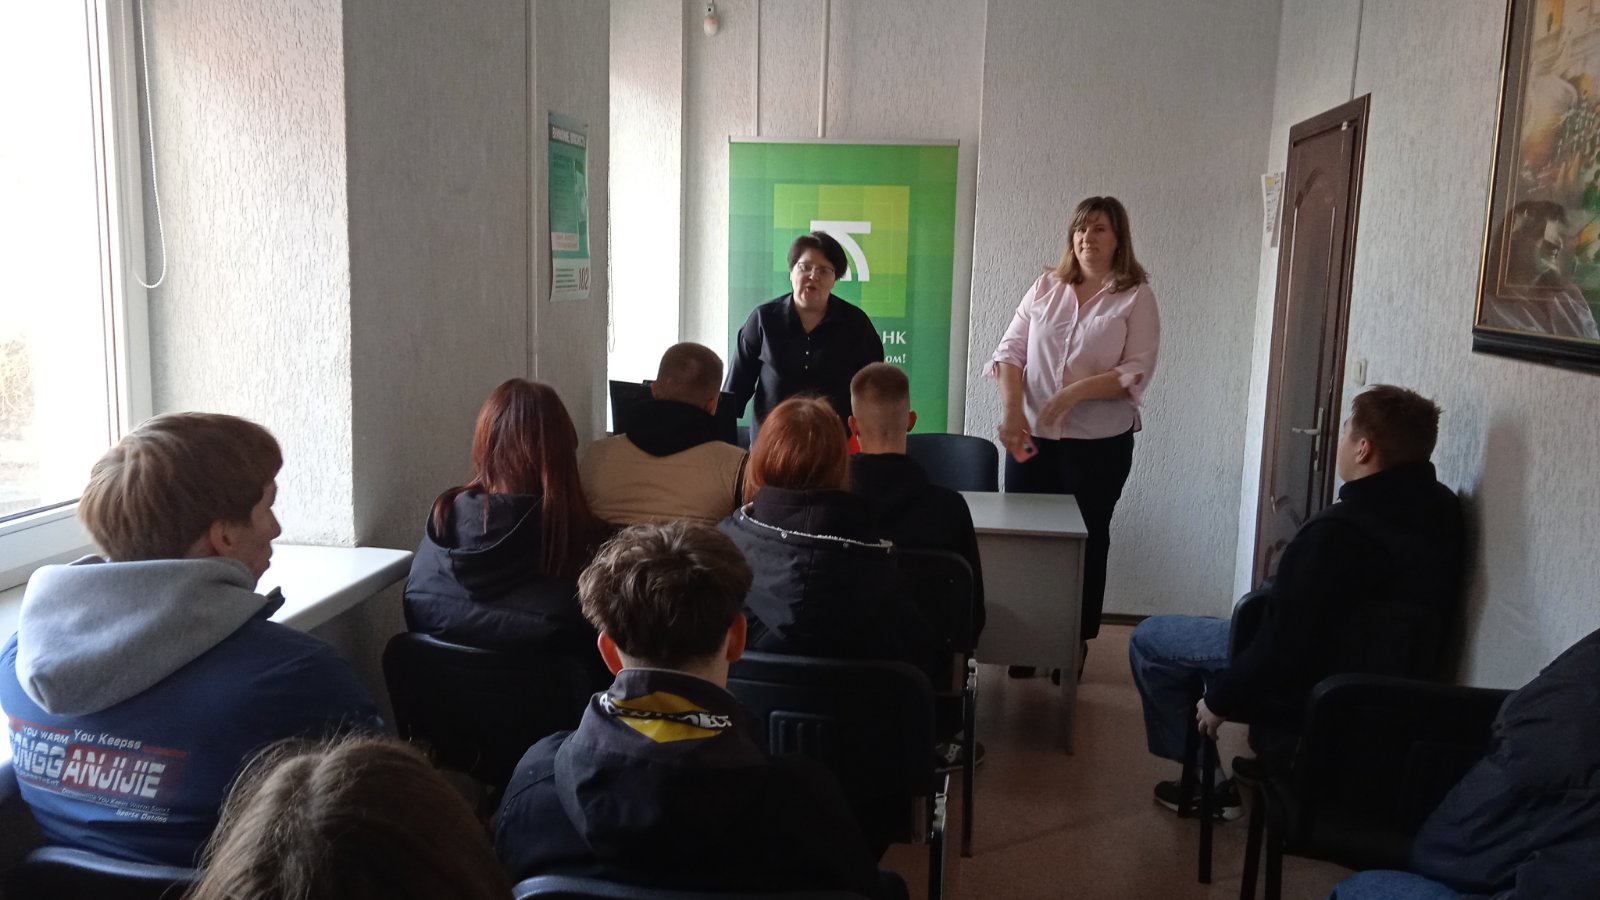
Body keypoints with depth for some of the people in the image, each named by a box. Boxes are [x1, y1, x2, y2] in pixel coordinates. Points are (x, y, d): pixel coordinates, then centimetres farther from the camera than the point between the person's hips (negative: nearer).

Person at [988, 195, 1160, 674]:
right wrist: (1011, 410, -13)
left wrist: (1076, 392, -22)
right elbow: (1011, 350, 1)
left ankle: (1076, 640, 20)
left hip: (1100, 443, -3)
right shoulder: (1046, 286, 6)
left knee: (1087, 540, 8)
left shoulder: (1136, 297, -2)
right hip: (1033, 436, 3)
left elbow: (1137, 371, -10)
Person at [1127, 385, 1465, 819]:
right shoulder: (1442, 509, -7)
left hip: (1317, 682, -8)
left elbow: (1286, 645, -27)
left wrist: (1220, 700, -12)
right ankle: (1268, 751, 35)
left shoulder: (1338, 531, -33)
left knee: (1148, 638, 5)